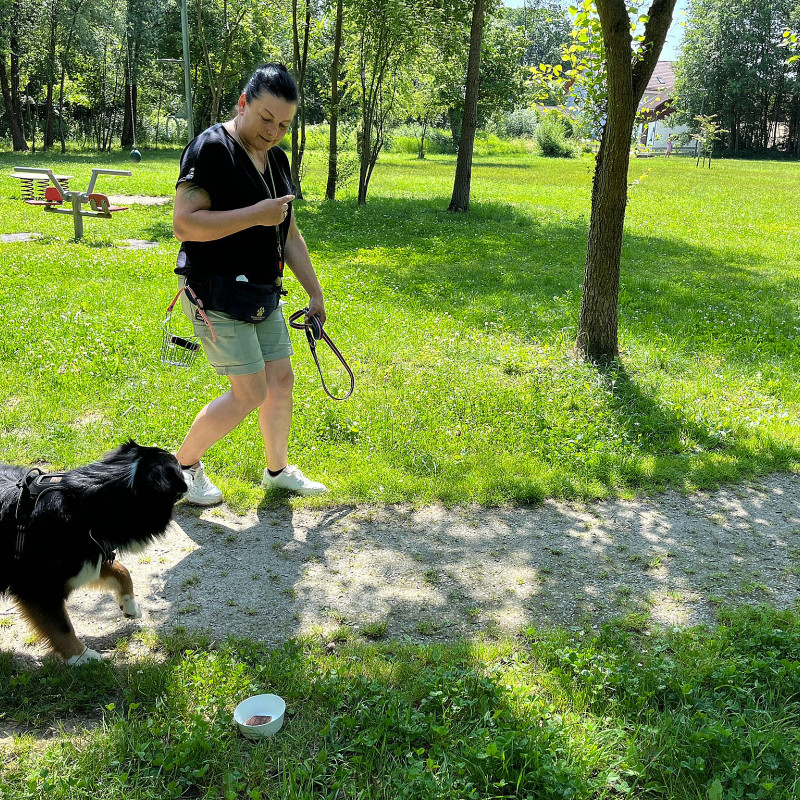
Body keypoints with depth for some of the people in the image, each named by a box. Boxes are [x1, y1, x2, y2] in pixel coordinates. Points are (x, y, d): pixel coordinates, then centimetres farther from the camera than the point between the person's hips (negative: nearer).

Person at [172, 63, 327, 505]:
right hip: (216, 294, -8)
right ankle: (184, 464, 14)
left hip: (263, 293, 8)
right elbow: (184, 223, -23)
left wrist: (315, 294, 15)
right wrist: (255, 214, -26)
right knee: (250, 393, -7)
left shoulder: (276, 159, 11)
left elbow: (288, 234, 17)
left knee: (281, 380, 11)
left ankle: (278, 470, 30)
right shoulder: (210, 148, -14)